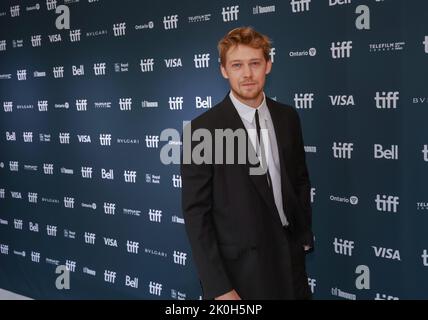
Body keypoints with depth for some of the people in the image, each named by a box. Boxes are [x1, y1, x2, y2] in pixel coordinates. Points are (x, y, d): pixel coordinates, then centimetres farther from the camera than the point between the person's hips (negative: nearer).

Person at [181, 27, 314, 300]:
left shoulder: (288, 117, 1)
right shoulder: (204, 129, -15)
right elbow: (196, 211, -14)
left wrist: (305, 236, 9)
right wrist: (218, 287, -17)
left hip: (289, 253, 5)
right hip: (239, 264, -5)